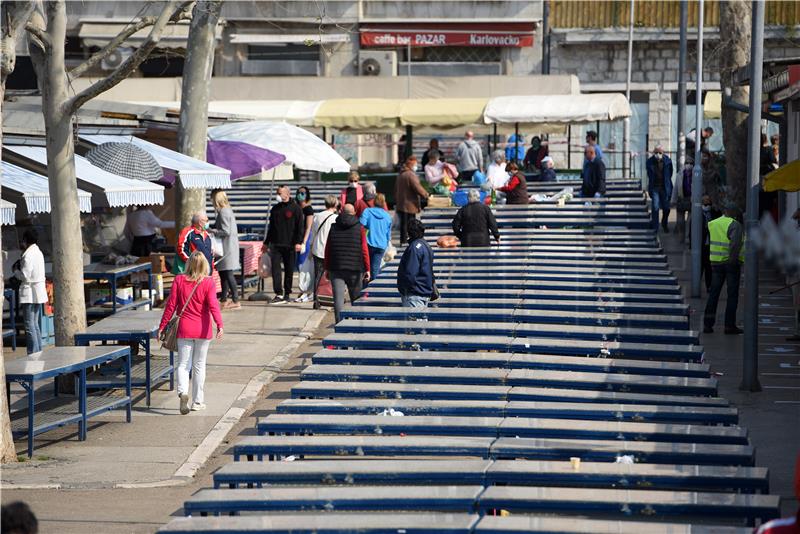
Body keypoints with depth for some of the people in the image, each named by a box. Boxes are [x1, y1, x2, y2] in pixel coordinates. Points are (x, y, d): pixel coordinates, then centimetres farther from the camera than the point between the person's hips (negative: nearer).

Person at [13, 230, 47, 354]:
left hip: (29, 293, -9)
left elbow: (24, 275, -18)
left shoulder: (28, 254, -16)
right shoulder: (38, 252, 12)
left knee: (29, 325, -7)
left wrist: (16, 270, -1)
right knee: (35, 325, 15)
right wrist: (19, 269, 12)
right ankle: (38, 352, 17)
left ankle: (33, 353, -9)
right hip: (38, 292, 9)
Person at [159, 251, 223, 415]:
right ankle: (197, 402, 17)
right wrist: (219, 325, -24)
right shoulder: (208, 282, -7)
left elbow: (171, 305, -2)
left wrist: (162, 326, 5)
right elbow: (213, 305, -18)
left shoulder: (179, 280, -4)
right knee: (199, 366, 11)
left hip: (184, 329, 0)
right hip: (202, 330, 0)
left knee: (183, 364, 5)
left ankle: (183, 391, -22)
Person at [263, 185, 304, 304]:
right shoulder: (275, 209, 14)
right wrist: (266, 242, 20)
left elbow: (299, 227, -5)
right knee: (275, 268, -8)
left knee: (289, 270, 4)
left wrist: (299, 242, -14)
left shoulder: (295, 208, -1)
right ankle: (279, 294, -10)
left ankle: (287, 294, 13)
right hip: (276, 244, 4)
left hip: (290, 245, -4)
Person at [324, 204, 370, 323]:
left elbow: (327, 250, 7)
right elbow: (364, 250, -6)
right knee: (356, 299, 11)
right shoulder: (359, 228, -1)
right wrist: (367, 269, -3)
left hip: (336, 268, 1)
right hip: (355, 269, -1)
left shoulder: (333, 228, 5)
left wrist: (327, 268, 14)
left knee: (338, 298, -3)